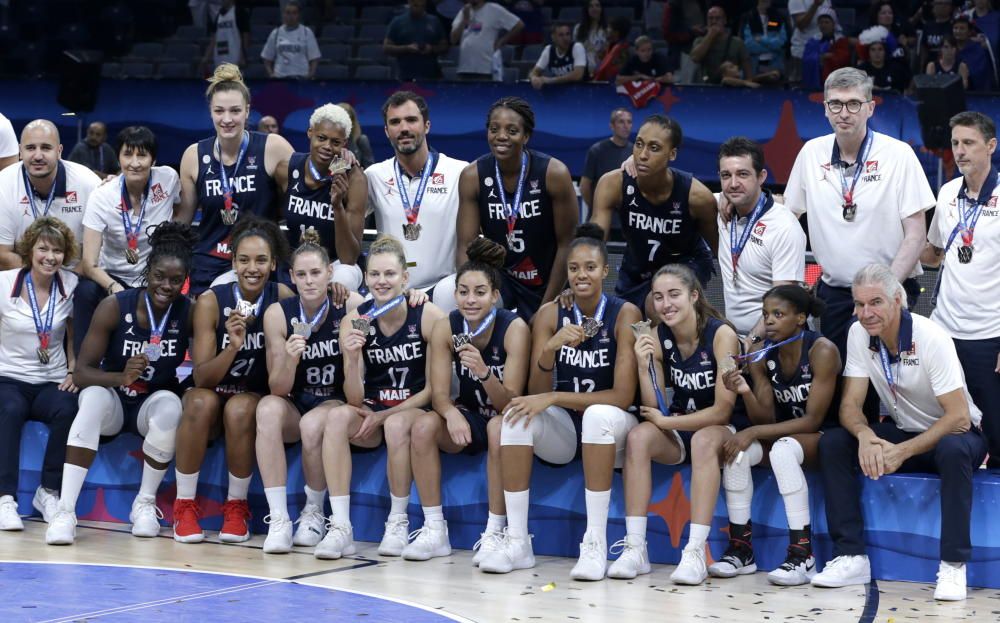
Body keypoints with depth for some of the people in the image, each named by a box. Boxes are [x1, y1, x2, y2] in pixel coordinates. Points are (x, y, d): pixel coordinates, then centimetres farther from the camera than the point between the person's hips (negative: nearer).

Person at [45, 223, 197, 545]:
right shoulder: (115, 306, -17)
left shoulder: (189, 312, -13)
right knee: (94, 397, -33)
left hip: (154, 405, 1)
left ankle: (145, 503, -14)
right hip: (113, 400, -1)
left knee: (170, 404, -32)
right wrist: (121, 378, -36)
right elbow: (81, 372, -18)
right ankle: (65, 511, -36)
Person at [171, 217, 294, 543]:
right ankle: (184, 505, -19)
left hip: (258, 401, 0)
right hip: (212, 394, 0)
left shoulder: (283, 298, -9)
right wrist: (233, 347, -34)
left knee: (239, 408, -33)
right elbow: (201, 377, -15)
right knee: (201, 402, -33)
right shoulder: (211, 301, -13)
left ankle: (236, 507, -13)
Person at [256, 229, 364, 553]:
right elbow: (278, 389, -8)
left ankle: (314, 512, -8)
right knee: (268, 408, -31)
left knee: (313, 423, -34)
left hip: (338, 404, -2)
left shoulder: (352, 306, -12)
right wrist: (289, 359, -29)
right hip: (295, 407, 2)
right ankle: (278, 518, -31)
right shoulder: (278, 314, -9)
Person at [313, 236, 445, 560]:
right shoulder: (354, 321, -5)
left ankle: (398, 523, -15)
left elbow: (434, 388, -8)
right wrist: (352, 359, -26)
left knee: (396, 425, -35)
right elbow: (355, 399, -7)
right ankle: (340, 527, -29)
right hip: (372, 414, 3)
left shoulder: (429, 316, -12)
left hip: (418, 412, -3)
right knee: (337, 416, -27)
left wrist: (384, 415, -13)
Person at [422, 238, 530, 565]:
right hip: (469, 416, 4)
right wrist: (452, 414, -35)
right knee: (423, 426, -25)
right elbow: (439, 393, -11)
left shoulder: (514, 328, -21)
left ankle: (495, 532, -27)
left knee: (499, 428, -37)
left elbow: (509, 403, -24)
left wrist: (484, 373, -44)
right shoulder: (446, 328, -11)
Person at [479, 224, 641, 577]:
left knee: (599, 415, -36)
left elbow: (623, 396, -19)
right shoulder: (550, 314, -3)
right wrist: (550, 348, -26)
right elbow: (536, 392, -7)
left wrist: (554, 398, -23)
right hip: (563, 431, 3)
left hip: (610, 430, -3)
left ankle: (595, 544, -33)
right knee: (518, 414, -26)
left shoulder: (624, 315, -12)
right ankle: (516, 542, -23)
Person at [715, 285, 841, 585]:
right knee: (736, 451, -24)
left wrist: (754, 433, -27)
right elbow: (766, 418, -4)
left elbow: (813, 420, -21)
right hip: (785, 435, 6)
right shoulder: (760, 354, -3)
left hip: (823, 439, -5)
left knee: (784, 448, -36)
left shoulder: (822, 351, -19)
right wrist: (745, 392, -25)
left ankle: (802, 557, -33)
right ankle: (741, 550, -15)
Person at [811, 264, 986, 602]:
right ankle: (851, 557, -18)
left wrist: (903, 452, -33)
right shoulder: (859, 334, -8)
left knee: (953, 449, -40)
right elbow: (850, 405, -9)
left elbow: (959, 417, -26)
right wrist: (865, 435, -33)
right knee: (832, 443, -18)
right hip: (901, 432, 5)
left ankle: (953, 565, -31)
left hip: (952, 434, -5)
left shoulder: (932, 338, -23)